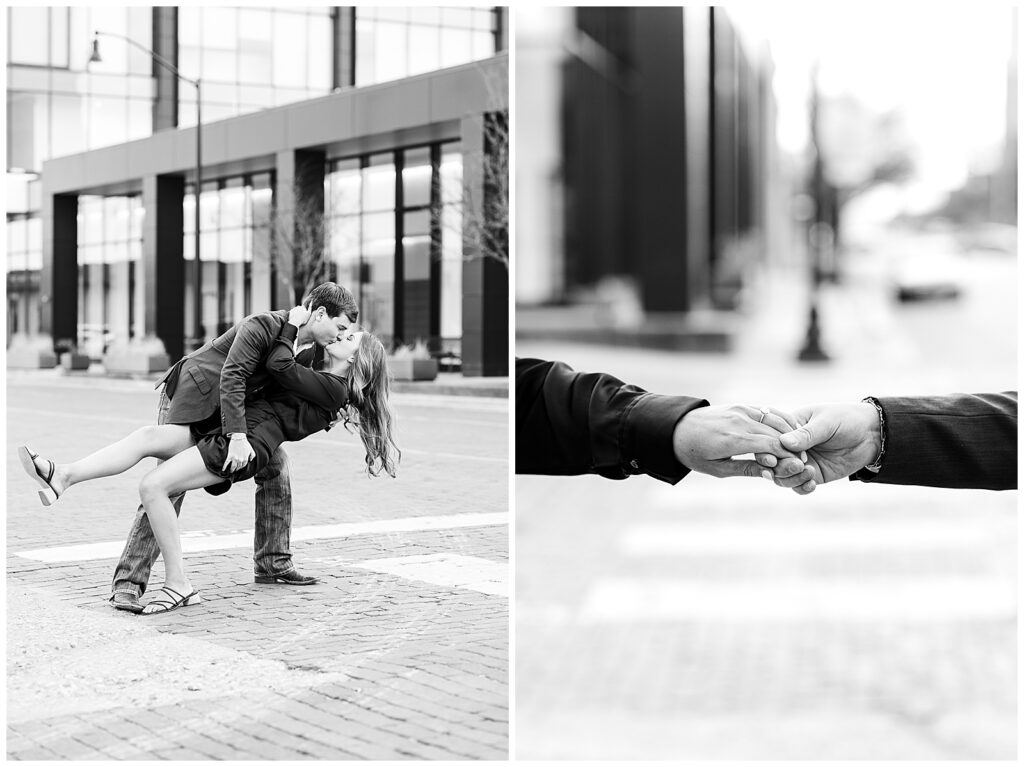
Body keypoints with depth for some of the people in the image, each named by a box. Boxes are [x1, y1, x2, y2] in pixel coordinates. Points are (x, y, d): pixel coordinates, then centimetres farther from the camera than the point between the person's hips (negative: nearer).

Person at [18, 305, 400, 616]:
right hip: (221, 431, 9)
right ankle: (63, 477, -26)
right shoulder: (318, 380, 28)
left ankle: (178, 584, -16)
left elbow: (278, 364, -8)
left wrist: (293, 323, 6)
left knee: (153, 485, -21)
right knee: (148, 435, -14)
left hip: (248, 442, -9)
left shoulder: (333, 388, -2)